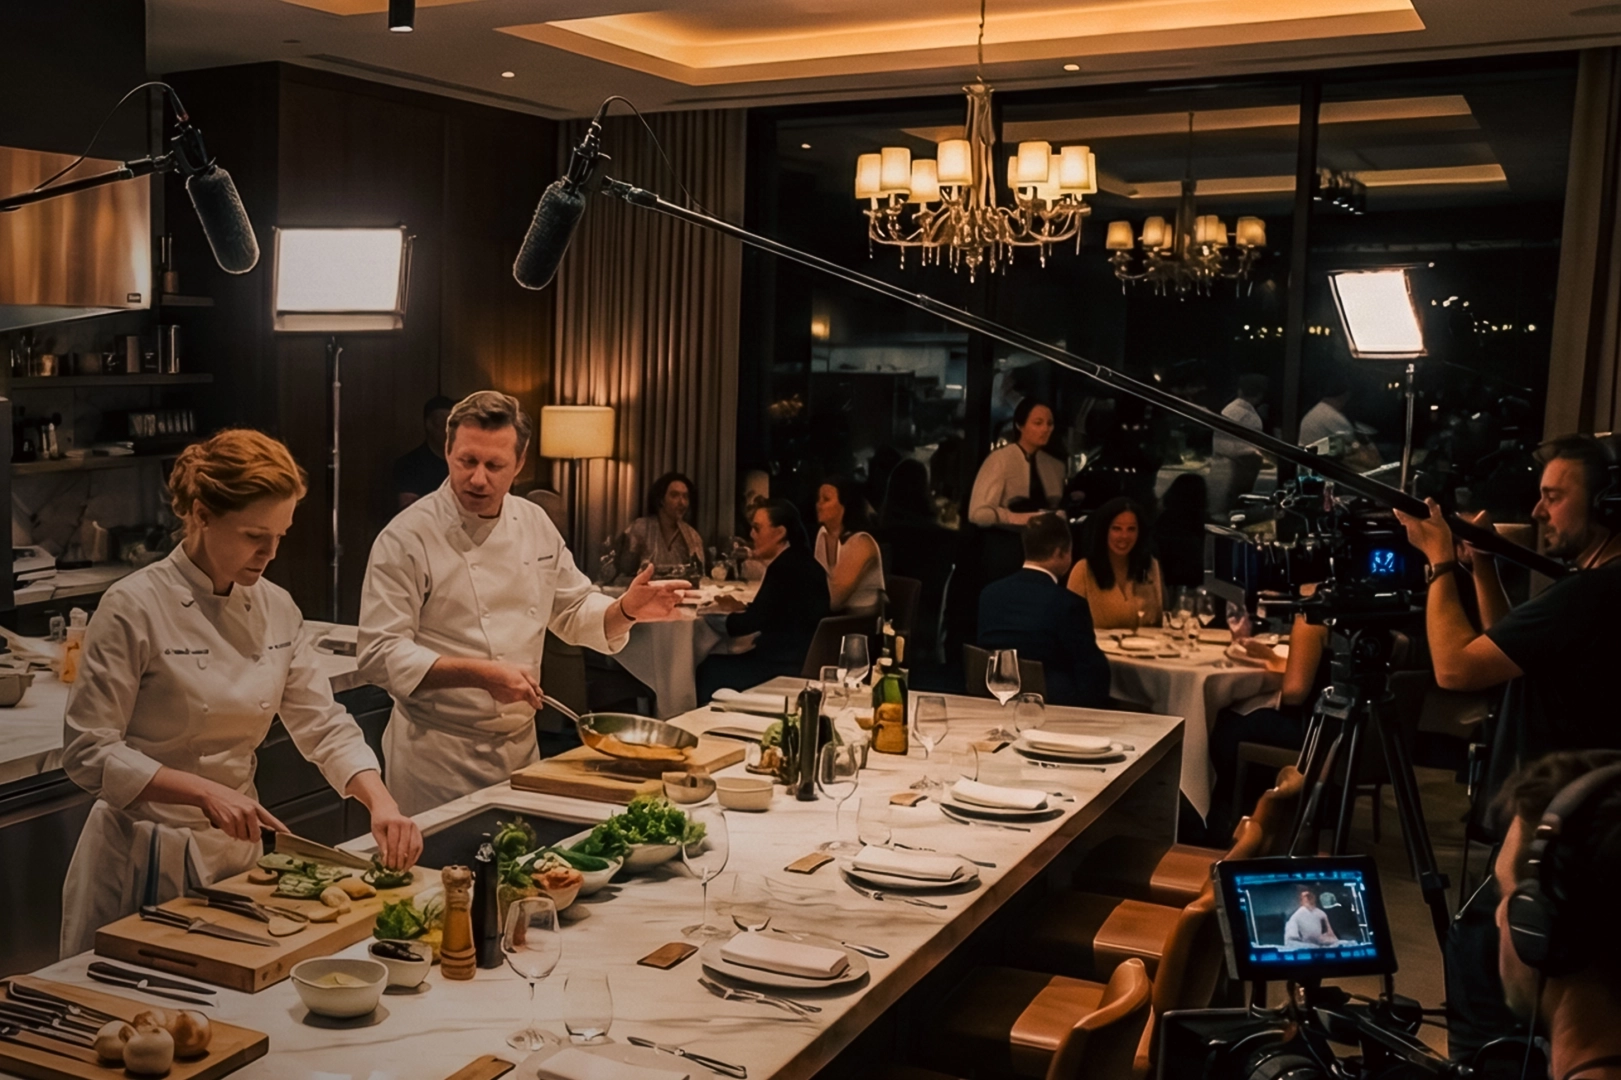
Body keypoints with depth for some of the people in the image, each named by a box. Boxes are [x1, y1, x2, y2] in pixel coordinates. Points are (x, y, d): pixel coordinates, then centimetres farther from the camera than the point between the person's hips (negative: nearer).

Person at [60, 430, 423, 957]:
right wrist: (204, 791, -25)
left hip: (236, 850, 6)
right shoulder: (135, 607, -17)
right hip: (143, 857, -5)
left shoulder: (277, 608, 1)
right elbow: (88, 753, -16)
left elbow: (323, 723, 1)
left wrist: (382, 803, -14)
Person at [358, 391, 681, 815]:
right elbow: (380, 654, -18)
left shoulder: (535, 523, 5)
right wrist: (481, 674, -28)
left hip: (521, 746, 6)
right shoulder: (407, 538, -14)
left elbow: (574, 611, 15)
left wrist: (626, 610, -6)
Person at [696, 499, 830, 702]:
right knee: (712, 665, 11)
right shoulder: (800, 562, 11)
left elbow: (750, 623, -15)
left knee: (708, 671, 0)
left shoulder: (785, 567, -18)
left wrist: (724, 616, 3)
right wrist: (743, 608, 9)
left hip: (787, 667, -9)